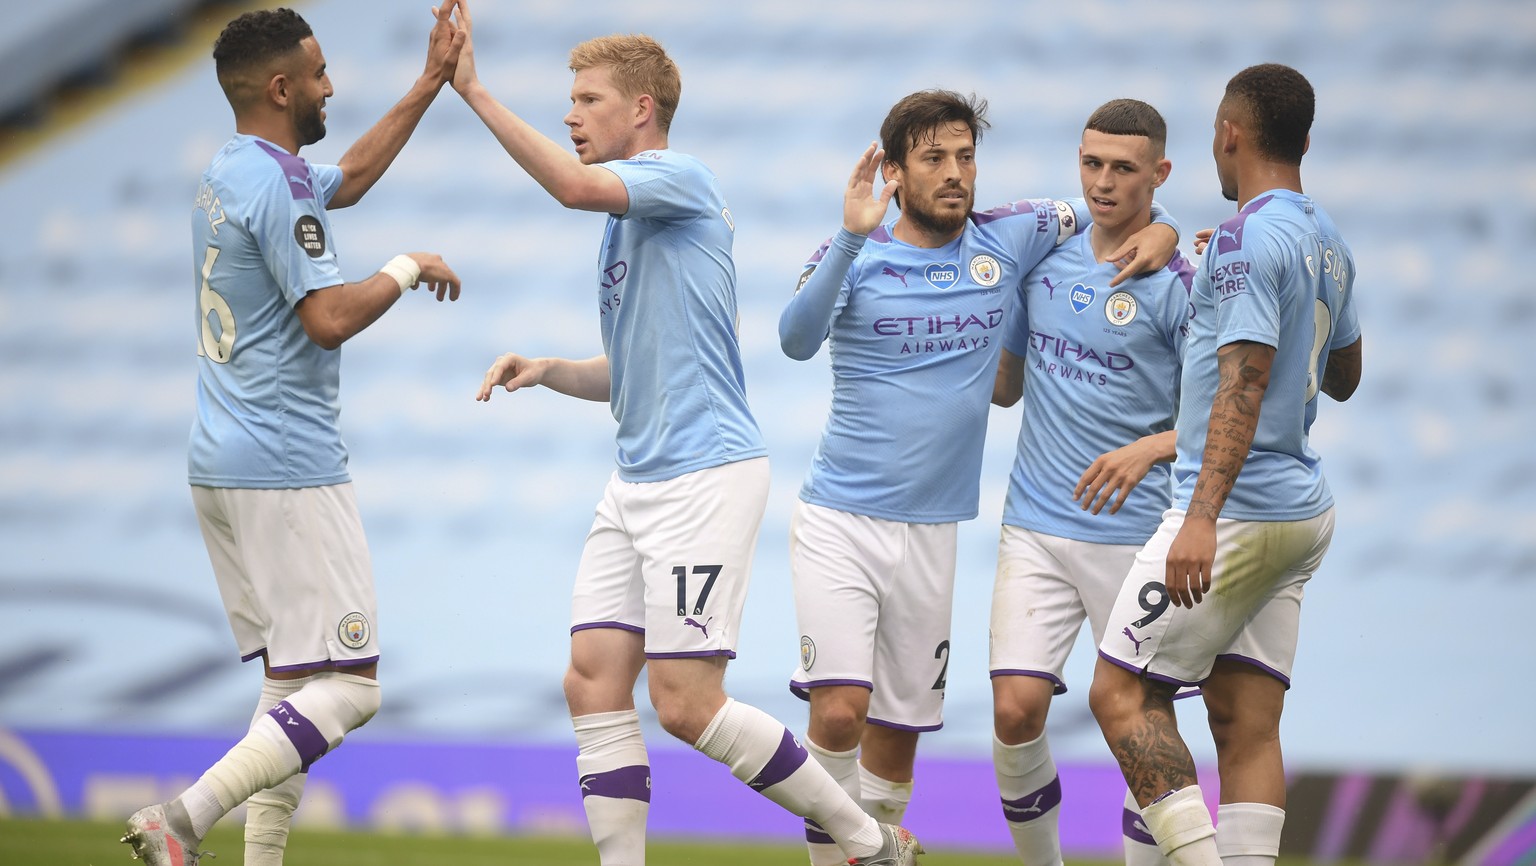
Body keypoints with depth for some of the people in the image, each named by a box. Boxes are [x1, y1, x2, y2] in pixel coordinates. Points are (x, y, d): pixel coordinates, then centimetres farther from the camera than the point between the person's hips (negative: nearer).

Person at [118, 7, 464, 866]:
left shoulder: (236, 172, 16)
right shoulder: (275, 185, -14)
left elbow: (347, 178, 34)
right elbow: (329, 318, -22)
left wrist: (432, 84, 35)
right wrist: (407, 270, -5)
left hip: (223, 464, 10)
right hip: (287, 466, -10)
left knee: (294, 682, 12)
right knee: (348, 686, -11)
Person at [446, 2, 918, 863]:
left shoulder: (680, 179, -8)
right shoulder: (626, 218, 20)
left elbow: (576, 185, -29)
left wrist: (474, 89, -29)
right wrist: (547, 369, 7)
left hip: (707, 475, -10)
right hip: (638, 482, 10)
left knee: (687, 703, -11)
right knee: (594, 683, 0)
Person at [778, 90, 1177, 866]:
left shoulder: (1007, 241, 3)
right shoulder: (856, 256, -5)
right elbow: (796, 340, -24)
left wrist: (1159, 234, -5)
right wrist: (852, 236, -35)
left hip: (930, 532, 3)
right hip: (838, 520, -3)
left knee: (900, 727, 10)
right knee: (839, 708, -18)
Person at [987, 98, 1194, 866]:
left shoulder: (1179, 282, -7)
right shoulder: (1046, 261, 9)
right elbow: (1005, 385, 20)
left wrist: (1148, 450, -26)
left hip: (1135, 537, -3)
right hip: (1036, 528, 3)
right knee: (1015, 710, -9)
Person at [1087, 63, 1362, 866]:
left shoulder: (1249, 238, -14)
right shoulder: (1327, 242, 14)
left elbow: (1245, 382, -22)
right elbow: (1343, 377, 27)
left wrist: (1203, 516, -29)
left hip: (1239, 511, -9)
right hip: (1303, 508, 9)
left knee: (1120, 695, -6)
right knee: (1247, 721, 5)